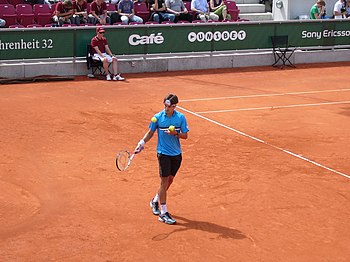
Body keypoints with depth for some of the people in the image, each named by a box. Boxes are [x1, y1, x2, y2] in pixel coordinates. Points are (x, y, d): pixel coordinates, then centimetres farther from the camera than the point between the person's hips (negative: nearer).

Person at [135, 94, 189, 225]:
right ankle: (163, 213, 1)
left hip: (177, 154, 3)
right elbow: (150, 132, 5)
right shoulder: (157, 117, -6)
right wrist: (142, 142, -11)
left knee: (170, 180, 14)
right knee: (164, 181, -5)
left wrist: (175, 133, -19)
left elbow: (185, 135, 0)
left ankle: (155, 200, 38)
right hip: (163, 153, -3)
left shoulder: (181, 117, -3)